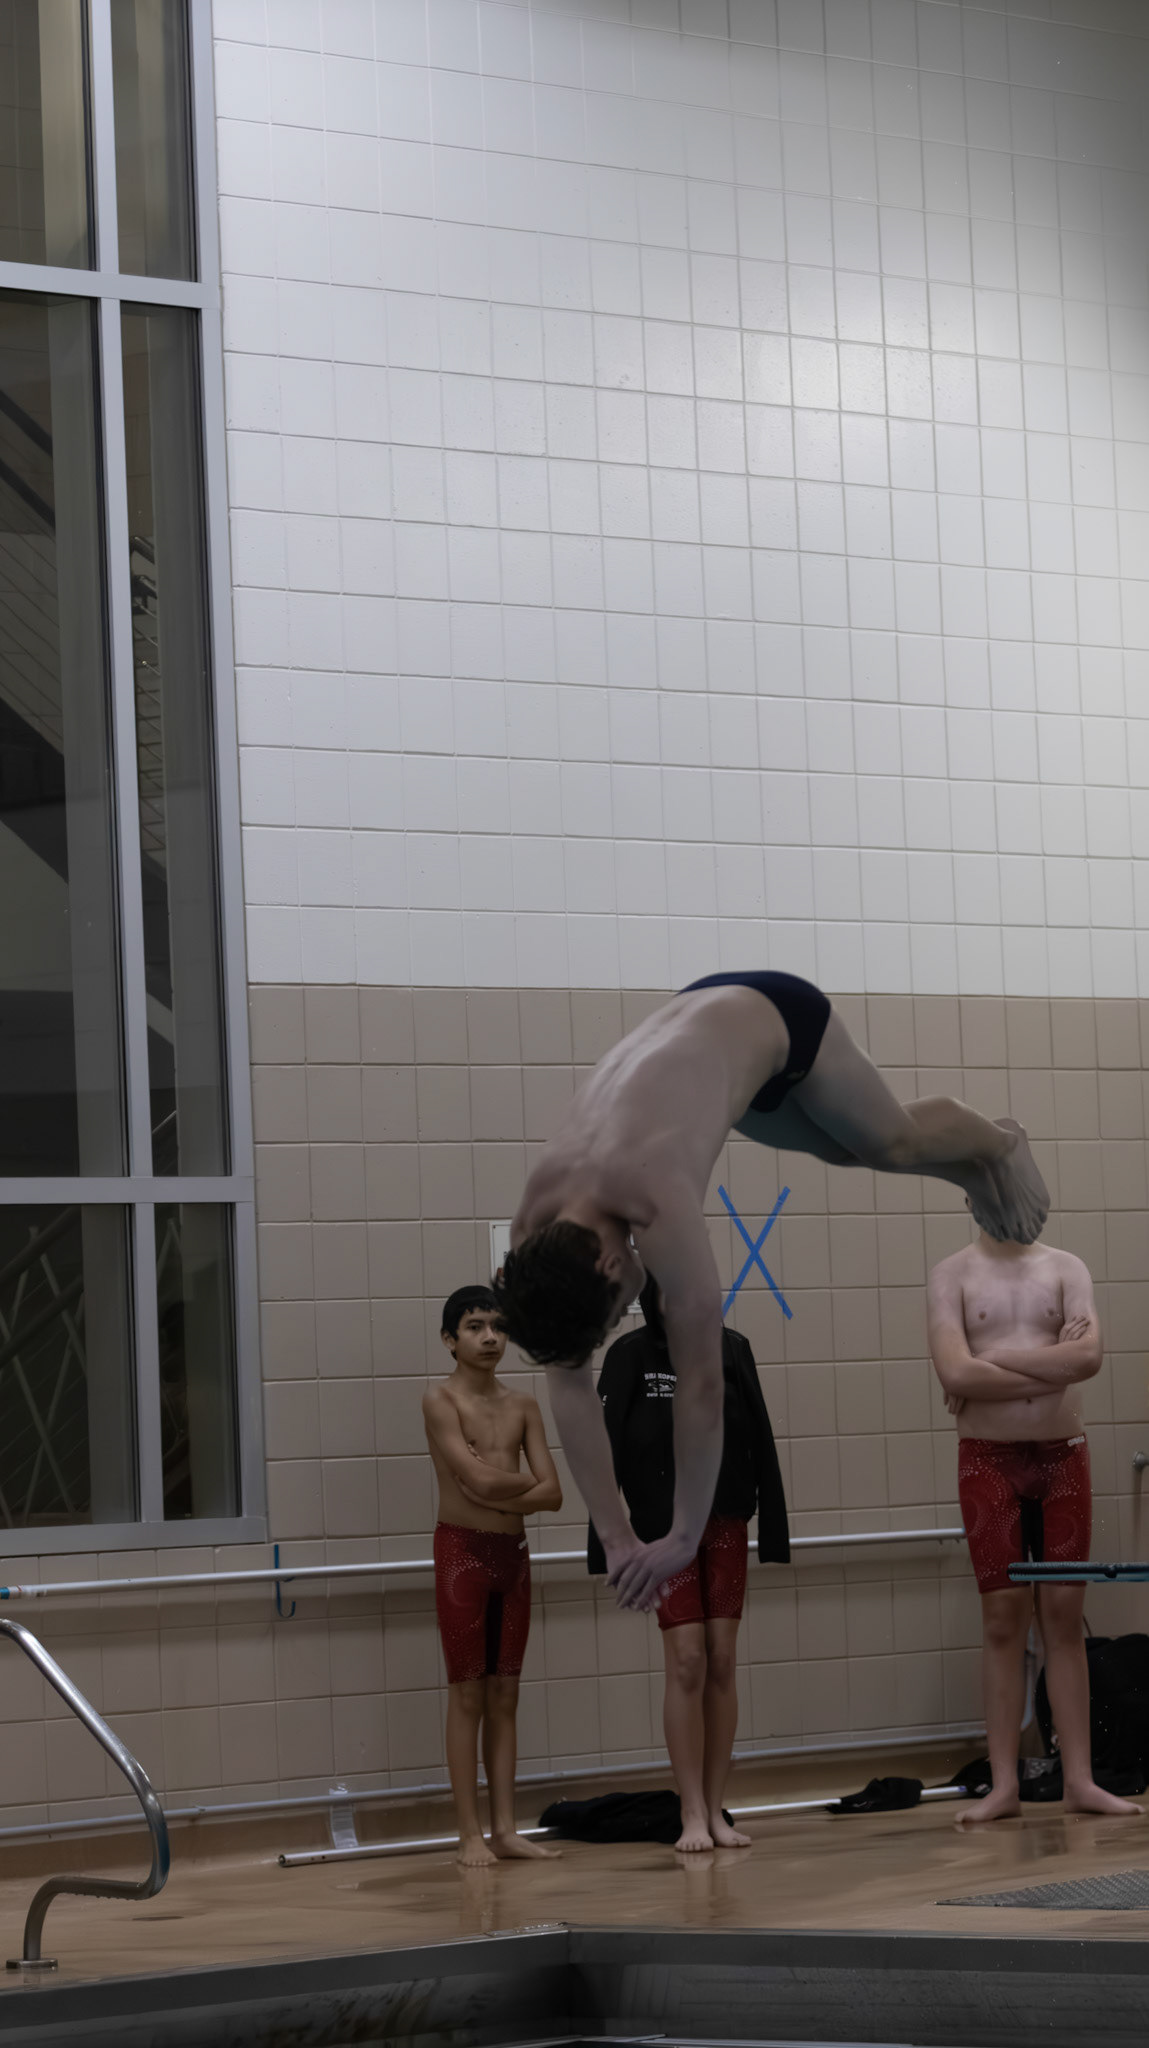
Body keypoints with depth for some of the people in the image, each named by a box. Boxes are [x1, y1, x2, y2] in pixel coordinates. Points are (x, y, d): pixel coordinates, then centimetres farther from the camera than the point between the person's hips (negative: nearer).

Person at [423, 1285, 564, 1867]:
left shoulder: (522, 1405, 9)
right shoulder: (441, 1401, -8)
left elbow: (552, 1494, 1)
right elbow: (481, 1480, -20)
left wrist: (498, 1491, -13)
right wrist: (526, 1479, -2)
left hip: (513, 1551, 5)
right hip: (462, 1550, -5)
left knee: (505, 1694, 7)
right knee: (467, 1694, -3)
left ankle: (506, 1829, 10)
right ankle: (470, 1834, 0)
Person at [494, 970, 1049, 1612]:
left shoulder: (658, 1206, -45)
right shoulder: (538, 1226, -28)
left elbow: (701, 1384, -40)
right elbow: (569, 1385, -19)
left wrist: (684, 1538, -34)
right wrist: (616, 1537, -21)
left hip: (775, 1017, -4)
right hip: (702, 1011, 4)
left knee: (894, 1141, 21)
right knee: (844, 1151, 27)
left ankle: (1000, 1144, 53)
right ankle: (971, 1172, 56)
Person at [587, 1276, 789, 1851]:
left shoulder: (732, 1350, 2)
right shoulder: (630, 1356, -3)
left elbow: (760, 1443, 3)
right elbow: (607, 1450, -4)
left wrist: (774, 1529, -1)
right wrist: (605, 1543, -9)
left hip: (726, 1525, 2)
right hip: (664, 1529, -2)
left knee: (722, 1662, 2)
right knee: (686, 1662, -7)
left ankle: (716, 1810, 9)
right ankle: (692, 1816, -2)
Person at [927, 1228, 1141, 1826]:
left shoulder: (1066, 1269, 4)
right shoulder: (953, 1275, 0)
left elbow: (1089, 1356, -13)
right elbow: (955, 1374, -16)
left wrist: (991, 1361, -14)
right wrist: (1053, 1365, -13)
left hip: (1063, 1455, 2)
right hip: (988, 1458, -2)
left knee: (1065, 1618, 3)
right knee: (1003, 1618, -1)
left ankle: (1079, 1780, 5)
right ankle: (1004, 1785, 2)